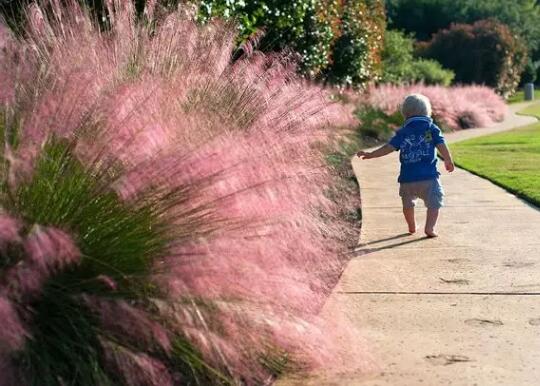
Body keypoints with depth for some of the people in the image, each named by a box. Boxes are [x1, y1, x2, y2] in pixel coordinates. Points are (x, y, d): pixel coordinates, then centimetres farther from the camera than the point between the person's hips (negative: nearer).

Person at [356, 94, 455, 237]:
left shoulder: (402, 132, 4)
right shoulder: (432, 128, 3)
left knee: (408, 204, 22)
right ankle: (430, 227, -11)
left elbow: (389, 147, -3)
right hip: (428, 176, -2)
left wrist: (370, 155, 2)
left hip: (407, 177, 2)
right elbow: (441, 146, 0)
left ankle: (412, 227, 35)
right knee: (434, 203, 5)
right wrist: (449, 161, 15)